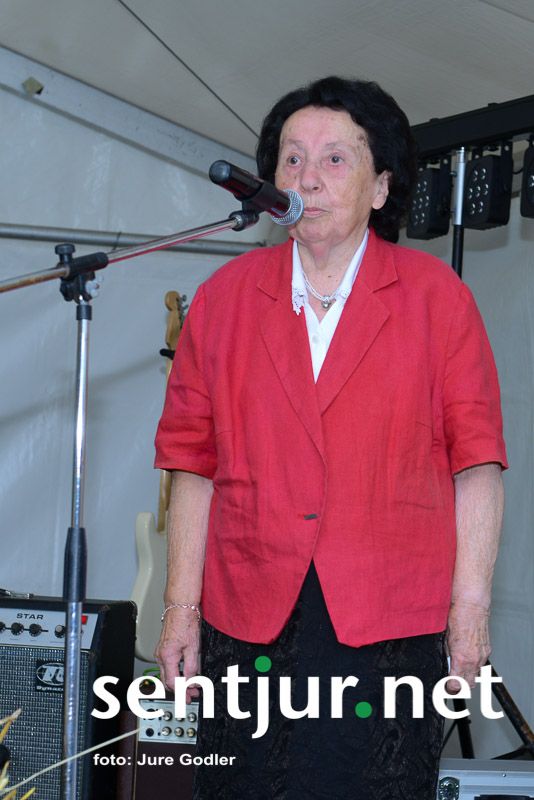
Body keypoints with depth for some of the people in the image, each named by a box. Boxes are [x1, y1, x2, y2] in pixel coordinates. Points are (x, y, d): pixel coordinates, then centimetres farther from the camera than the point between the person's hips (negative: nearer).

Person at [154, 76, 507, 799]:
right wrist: (181, 609, 4)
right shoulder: (223, 299, 9)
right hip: (248, 623, 2)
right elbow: (194, 467, 9)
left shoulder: (436, 297, 3)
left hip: (391, 629, -2)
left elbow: (476, 468, 1)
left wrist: (470, 611, -5)